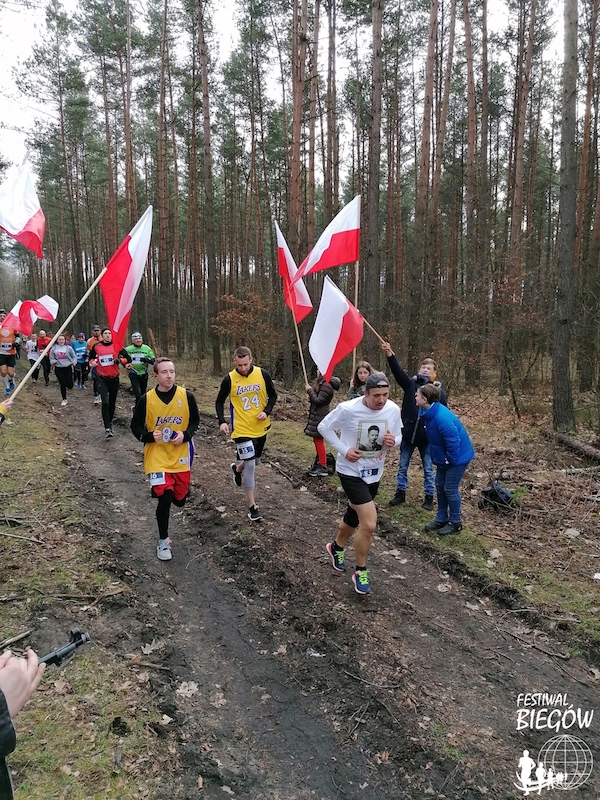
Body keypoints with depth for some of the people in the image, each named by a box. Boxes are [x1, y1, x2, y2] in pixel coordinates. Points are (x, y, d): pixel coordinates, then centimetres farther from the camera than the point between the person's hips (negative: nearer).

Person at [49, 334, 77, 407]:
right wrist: (53, 361, -13)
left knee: (70, 385, -4)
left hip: (68, 368, -1)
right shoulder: (53, 349, 1)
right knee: (62, 384, 1)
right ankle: (64, 399, 19)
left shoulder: (69, 348, -3)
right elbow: (51, 358, 9)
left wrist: (74, 362, -12)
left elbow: (74, 356, 7)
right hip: (58, 369, 1)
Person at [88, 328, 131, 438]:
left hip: (114, 377, 2)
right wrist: (92, 362, -5)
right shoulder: (96, 346, -3)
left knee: (112, 402, 13)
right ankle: (107, 428, -17)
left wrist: (120, 360, -19)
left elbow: (128, 359, -1)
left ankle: (110, 423, 34)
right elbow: (91, 357, 17)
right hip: (102, 378, -2)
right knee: (105, 402, -15)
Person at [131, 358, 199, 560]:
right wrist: (149, 436, -19)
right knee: (164, 497, -14)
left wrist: (185, 435, -13)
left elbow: (195, 420, 7)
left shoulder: (187, 396, -7)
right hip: (157, 456, -2)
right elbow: (135, 427, 1)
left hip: (180, 456, 2)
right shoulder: (146, 400, -9)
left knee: (180, 499, 10)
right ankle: (163, 541, 8)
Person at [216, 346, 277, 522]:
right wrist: (222, 421, -13)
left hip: (260, 427, 4)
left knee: (254, 461, 20)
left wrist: (266, 411, -13)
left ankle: (237, 468, 55)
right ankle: (252, 505, 1)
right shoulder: (229, 379, -12)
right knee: (250, 464, -10)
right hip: (242, 429, -4)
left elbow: (273, 395, 4)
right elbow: (220, 401, 1)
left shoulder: (262, 374, -8)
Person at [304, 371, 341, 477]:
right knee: (317, 440, 16)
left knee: (318, 440, -4)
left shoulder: (327, 385, -20)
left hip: (320, 417, -10)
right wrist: (311, 395, 1)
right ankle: (319, 463, 27)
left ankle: (323, 468, 2)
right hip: (317, 415, 10)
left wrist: (310, 390, -11)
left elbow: (319, 400, -20)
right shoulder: (322, 382, 11)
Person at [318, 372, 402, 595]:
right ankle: (360, 572, 8)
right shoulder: (348, 409, -23)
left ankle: (336, 547, 54)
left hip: (374, 473, 6)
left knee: (354, 517, 24)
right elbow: (324, 427, -11)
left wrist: (393, 441, -20)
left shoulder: (393, 410, -10)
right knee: (369, 524, -15)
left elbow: (398, 435, 5)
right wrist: (344, 450, -19)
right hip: (351, 471, -6)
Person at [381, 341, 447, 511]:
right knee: (402, 466, 13)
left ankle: (429, 497, 24)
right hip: (408, 433, 2)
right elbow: (398, 372, -20)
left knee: (428, 469, 10)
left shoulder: (439, 390, -5)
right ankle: (400, 493, 28)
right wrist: (389, 354, -37)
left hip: (427, 436, -1)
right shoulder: (411, 383, -3)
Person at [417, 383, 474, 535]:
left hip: (458, 456, -9)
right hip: (444, 456, 9)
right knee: (439, 485, 14)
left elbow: (453, 439, -30)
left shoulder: (441, 417, -33)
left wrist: (450, 459, -17)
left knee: (450, 488, 1)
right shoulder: (429, 412, -4)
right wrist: (438, 457, 9)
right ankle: (441, 519, 27)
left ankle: (455, 523, 18)